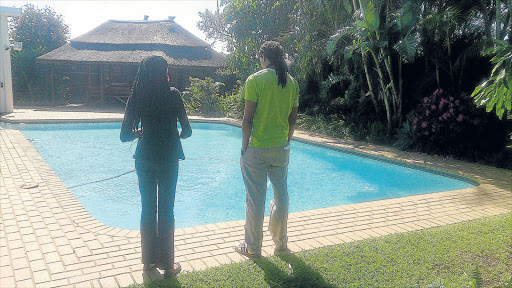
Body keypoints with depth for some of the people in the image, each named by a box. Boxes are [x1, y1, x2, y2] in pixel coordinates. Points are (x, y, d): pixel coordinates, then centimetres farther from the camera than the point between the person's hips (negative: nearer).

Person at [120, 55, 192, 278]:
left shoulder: (137, 96, -1)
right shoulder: (172, 94, -8)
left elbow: (125, 135, -2)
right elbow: (186, 130, -5)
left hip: (145, 158, 3)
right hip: (168, 158, -3)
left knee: (147, 210, 14)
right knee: (166, 211, 7)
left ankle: (149, 261, 25)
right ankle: (167, 265, 17)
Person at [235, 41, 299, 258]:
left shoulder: (255, 80, -10)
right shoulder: (292, 82, 5)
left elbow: (248, 119, -12)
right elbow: (293, 119, 8)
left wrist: (244, 146, -3)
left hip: (257, 149, -5)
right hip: (281, 149, 5)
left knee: (255, 199, 5)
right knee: (281, 196, 15)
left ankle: (252, 247, 17)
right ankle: (280, 244, 26)